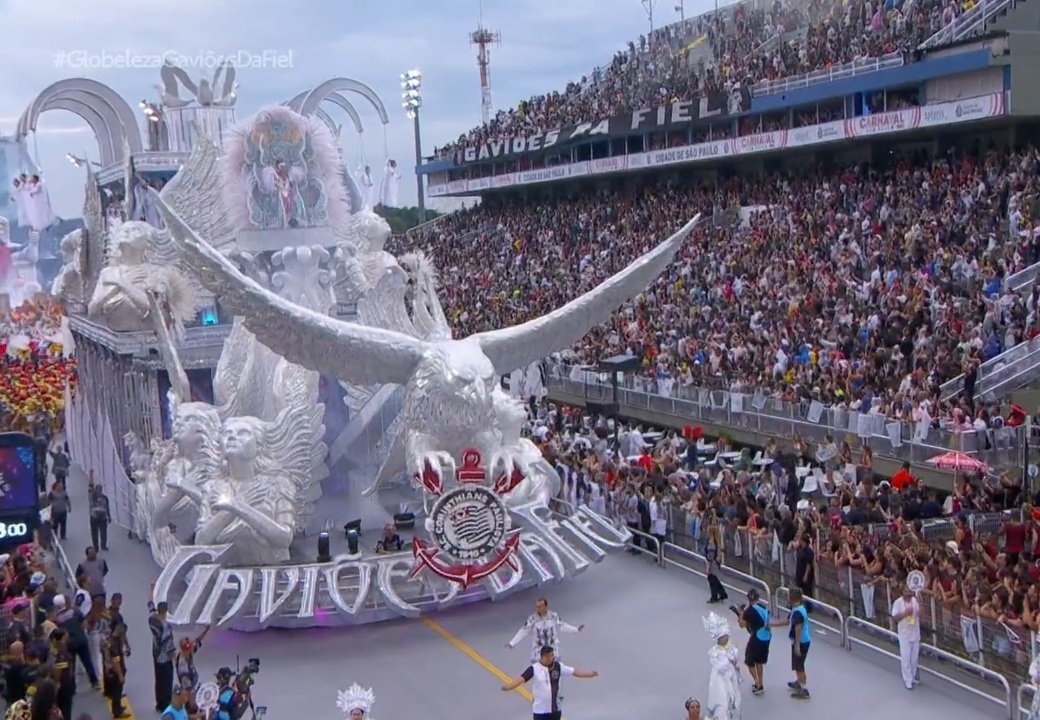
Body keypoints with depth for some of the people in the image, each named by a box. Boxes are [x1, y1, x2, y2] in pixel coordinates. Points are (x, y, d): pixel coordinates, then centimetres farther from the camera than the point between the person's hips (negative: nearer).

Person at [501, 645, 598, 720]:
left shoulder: (558, 666, -5)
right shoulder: (534, 668, -17)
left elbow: (574, 672, -2)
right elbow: (521, 679, -26)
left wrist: (590, 673, -8)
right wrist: (507, 687, -42)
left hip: (555, 708, 4)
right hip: (540, 709, -4)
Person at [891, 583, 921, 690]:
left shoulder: (916, 601, -2)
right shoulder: (898, 602, -12)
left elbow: (920, 615, -4)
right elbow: (894, 618, -15)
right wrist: (905, 613, -28)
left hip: (915, 634, 4)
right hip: (904, 635, -4)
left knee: (914, 658, 15)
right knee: (905, 658, 0)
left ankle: (913, 677, 31)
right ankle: (908, 681, 8)